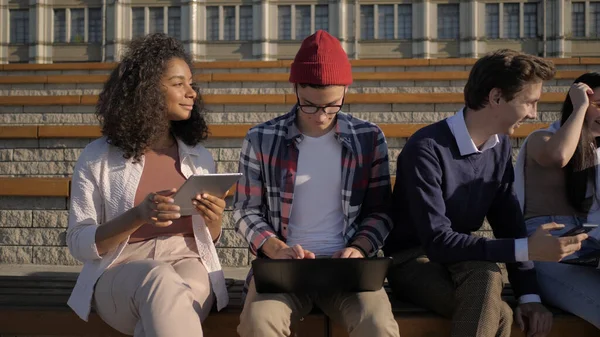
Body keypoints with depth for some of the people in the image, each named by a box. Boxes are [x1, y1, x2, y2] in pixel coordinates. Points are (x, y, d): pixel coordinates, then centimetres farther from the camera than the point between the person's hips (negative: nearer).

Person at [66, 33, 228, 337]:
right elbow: (79, 243, -1)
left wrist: (214, 219, -6)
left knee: (165, 305, -37)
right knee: (161, 282, -40)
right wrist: (138, 216, -17)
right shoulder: (97, 158, 2)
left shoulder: (199, 156, 14)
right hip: (119, 274, -2)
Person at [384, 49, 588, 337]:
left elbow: (508, 222, 3)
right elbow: (436, 241, -28)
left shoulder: (500, 146, 2)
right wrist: (527, 249, -31)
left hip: (461, 257, 7)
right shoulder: (427, 149, -23)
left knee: (486, 276, -31)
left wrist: (529, 294, -11)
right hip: (413, 259, -6)